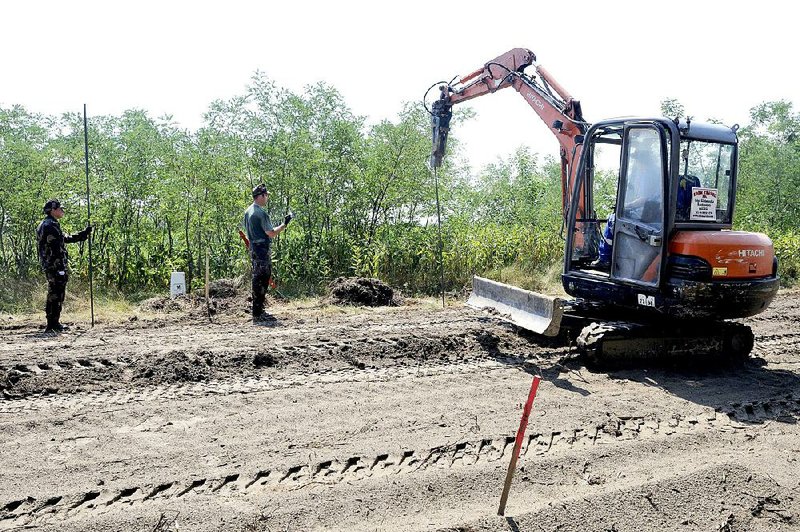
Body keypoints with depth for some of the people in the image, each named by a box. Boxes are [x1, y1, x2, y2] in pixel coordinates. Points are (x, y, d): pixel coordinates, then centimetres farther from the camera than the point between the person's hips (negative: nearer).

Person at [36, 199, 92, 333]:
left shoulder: (45, 225, 20)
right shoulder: (51, 225, -14)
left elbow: (67, 238, 27)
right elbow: (56, 249, -21)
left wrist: (84, 233, 26)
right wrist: (61, 268, -23)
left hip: (49, 267, 11)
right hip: (55, 266, -11)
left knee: (53, 295, 14)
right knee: (56, 295, -6)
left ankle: (52, 324, 20)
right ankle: (54, 324, -3)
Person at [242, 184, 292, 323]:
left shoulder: (248, 211, 13)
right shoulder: (261, 213, -16)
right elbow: (271, 233, -18)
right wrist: (284, 224, -10)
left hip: (254, 248, 10)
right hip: (262, 250, -10)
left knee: (257, 280, 15)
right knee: (261, 282, -6)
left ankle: (258, 312, 22)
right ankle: (258, 314, -3)